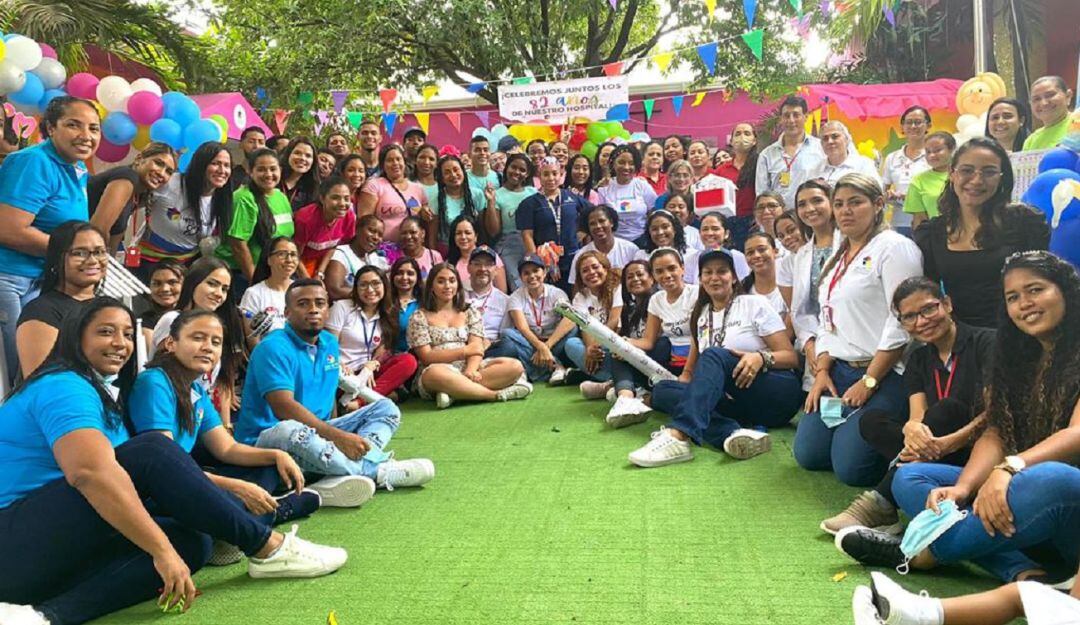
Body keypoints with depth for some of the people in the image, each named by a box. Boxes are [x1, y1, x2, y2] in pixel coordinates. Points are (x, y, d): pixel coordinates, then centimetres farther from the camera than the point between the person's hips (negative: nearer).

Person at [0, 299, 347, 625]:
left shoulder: (99, 393, 18)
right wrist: (162, 550, -32)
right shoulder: (64, 387, -13)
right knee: (152, 451, -22)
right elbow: (90, 472, -31)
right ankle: (268, 548, -16)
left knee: (191, 541, -9)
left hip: (61, 548, 9)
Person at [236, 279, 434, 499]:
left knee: (386, 408, 0)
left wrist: (336, 435, 4)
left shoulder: (330, 343, 11)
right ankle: (380, 471, -27)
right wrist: (338, 437, -28)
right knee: (290, 430, -42)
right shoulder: (274, 348, -15)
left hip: (318, 431, 9)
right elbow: (284, 408, -25)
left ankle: (338, 480, -31)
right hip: (267, 439, -8)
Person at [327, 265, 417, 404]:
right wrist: (343, 368, -19)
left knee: (409, 361, -25)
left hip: (366, 373, 5)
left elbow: (382, 351, 4)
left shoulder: (387, 316, 11)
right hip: (343, 373, -5)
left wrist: (370, 366, -18)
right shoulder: (342, 307, 0)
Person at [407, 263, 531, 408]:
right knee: (435, 373, -41)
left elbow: (476, 348, 1)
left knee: (515, 366, -19)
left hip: (467, 369, 4)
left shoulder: (470, 313, 14)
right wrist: (465, 351, -10)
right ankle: (497, 394, -30)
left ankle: (453, 393, -30)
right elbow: (427, 357, -4)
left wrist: (471, 370, -21)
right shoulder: (419, 317, 5)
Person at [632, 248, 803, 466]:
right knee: (662, 389, -15)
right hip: (733, 402, 5)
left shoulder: (755, 304, 4)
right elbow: (690, 372, 16)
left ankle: (679, 436, -54)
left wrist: (761, 358, -23)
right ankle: (734, 433, -41)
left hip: (777, 394, -5)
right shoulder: (701, 315, 17)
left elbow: (791, 358, -2)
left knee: (713, 356, -29)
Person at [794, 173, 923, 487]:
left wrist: (869, 382, -16)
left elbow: (902, 322, -15)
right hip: (839, 370, 8)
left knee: (851, 467, -17)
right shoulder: (836, 259, 19)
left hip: (886, 373, -8)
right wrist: (822, 372, 4)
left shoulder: (894, 247, -7)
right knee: (808, 454, -1)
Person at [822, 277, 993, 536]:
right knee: (871, 422, -14)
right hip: (936, 456, 4)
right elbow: (916, 416, -4)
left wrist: (950, 442, -33)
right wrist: (912, 429, -30)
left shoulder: (985, 342, -4)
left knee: (948, 409, -32)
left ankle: (879, 503, -32)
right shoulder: (917, 361, 12)